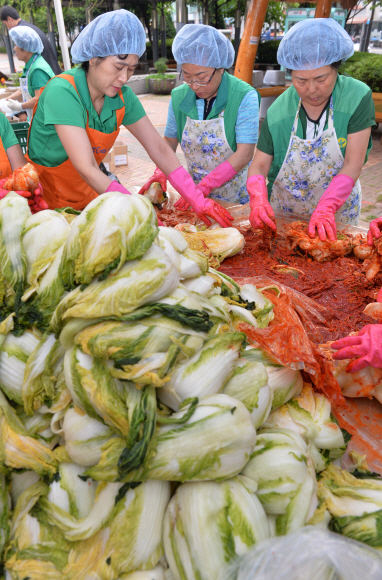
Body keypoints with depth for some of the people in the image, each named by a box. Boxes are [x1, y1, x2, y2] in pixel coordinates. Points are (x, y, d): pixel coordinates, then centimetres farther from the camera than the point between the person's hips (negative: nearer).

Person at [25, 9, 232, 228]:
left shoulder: (122, 96, -8)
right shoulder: (63, 92, -26)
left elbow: (159, 149, -8)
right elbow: (87, 169, -34)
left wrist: (197, 200, -18)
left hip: (87, 194, 5)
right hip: (46, 201, -5)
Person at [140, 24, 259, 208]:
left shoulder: (244, 97, -16)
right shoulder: (179, 97, -2)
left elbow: (245, 153, -22)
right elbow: (170, 139, 10)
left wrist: (205, 186, -29)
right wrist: (160, 172, -9)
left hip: (236, 198, -3)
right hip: (197, 194, 4)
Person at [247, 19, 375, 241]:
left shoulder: (358, 97, -16)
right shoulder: (279, 110, -12)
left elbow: (353, 164, -21)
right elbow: (259, 165, -11)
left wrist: (326, 209, -35)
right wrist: (258, 199, -32)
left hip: (338, 215, -1)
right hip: (283, 216, 1)